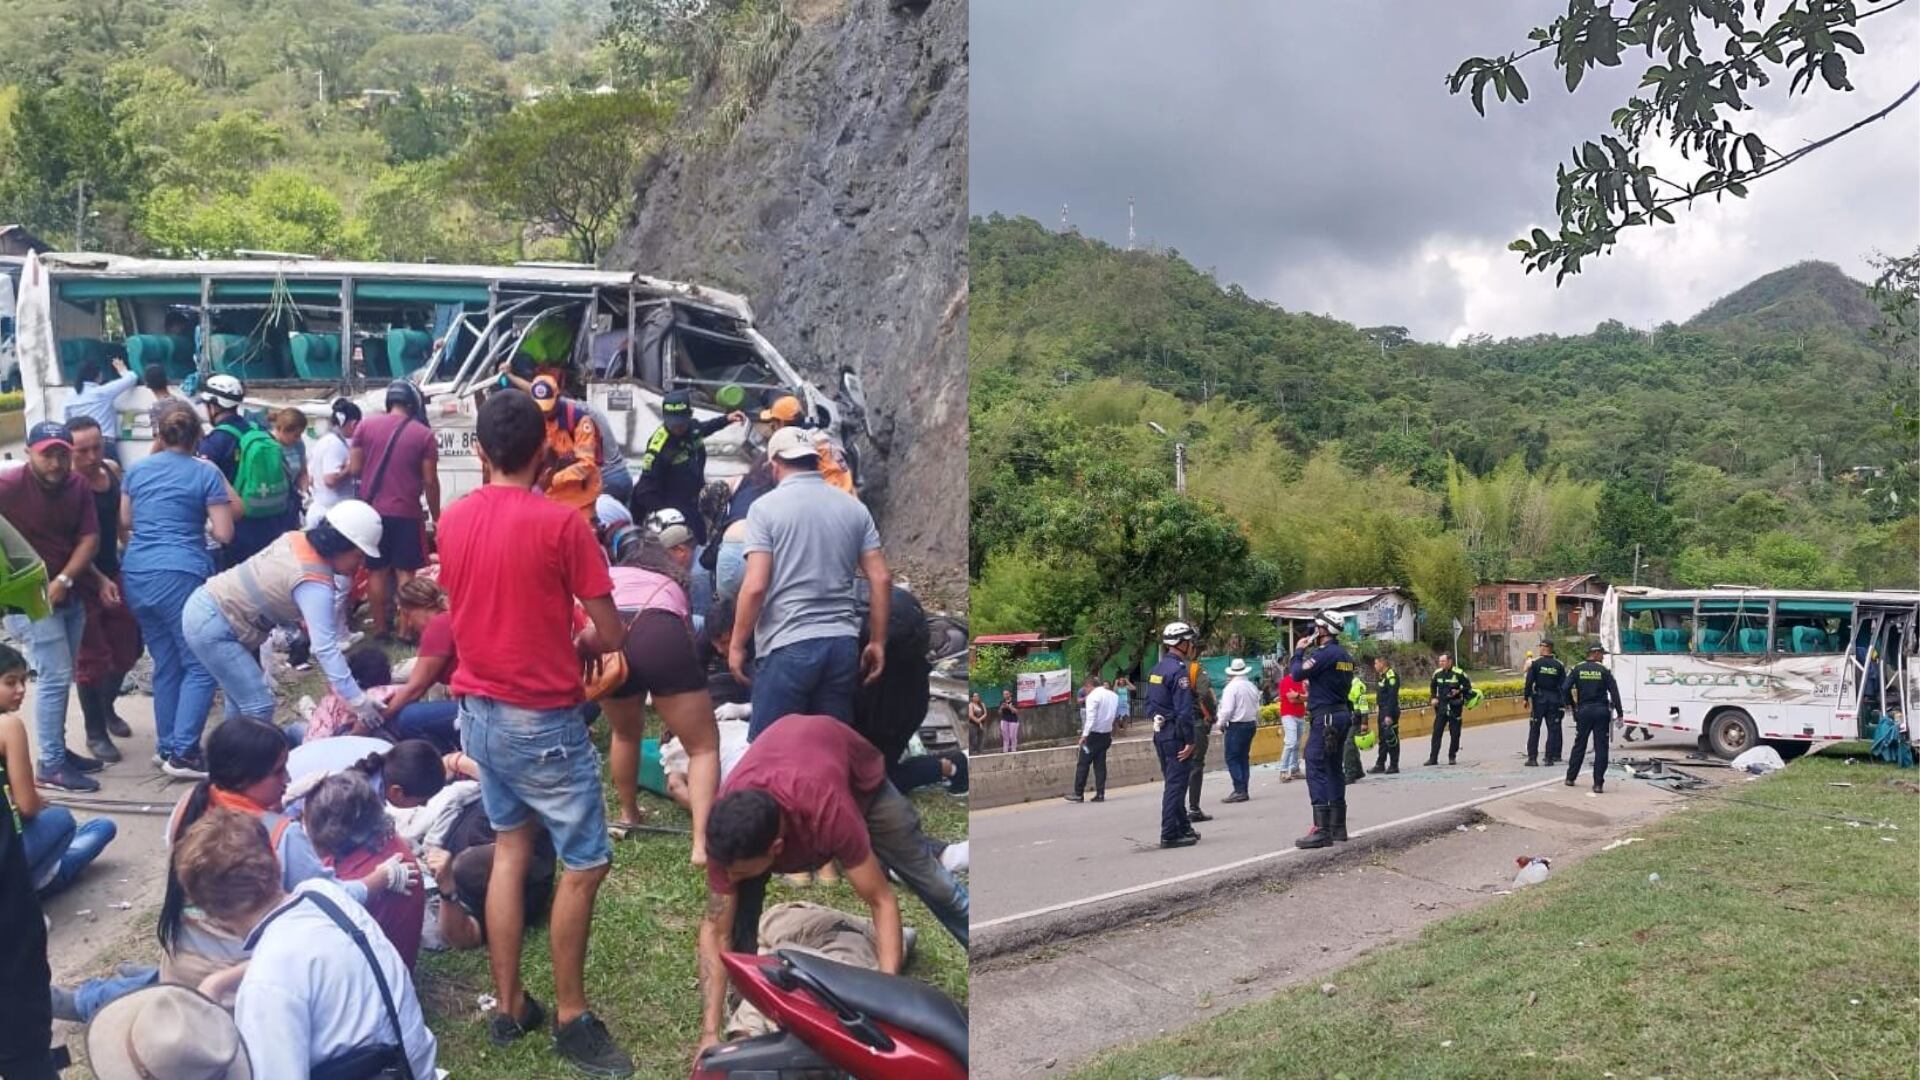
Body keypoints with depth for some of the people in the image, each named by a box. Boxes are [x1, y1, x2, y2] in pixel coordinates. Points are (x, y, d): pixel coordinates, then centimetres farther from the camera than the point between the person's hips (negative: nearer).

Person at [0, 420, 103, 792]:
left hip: (70, 594, 6)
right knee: (55, 677, -7)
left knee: (60, 677, 14)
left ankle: (57, 749, 26)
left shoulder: (77, 486, 0)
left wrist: (65, 580, -13)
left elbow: (89, 538, -1)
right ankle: (50, 765, 1)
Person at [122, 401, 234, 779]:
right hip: (180, 574, -6)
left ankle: (166, 746, 20)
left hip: (137, 574, 6)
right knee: (200, 665, -3)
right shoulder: (206, 473, -4)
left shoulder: (137, 469, 10)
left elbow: (126, 522, 22)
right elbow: (224, 534, -6)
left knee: (165, 664, 15)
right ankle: (183, 753, -11)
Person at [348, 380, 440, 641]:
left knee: (377, 571, 10)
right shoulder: (423, 434, -4)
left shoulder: (365, 426, 2)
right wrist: (435, 515, 5)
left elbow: (354, 469, 1)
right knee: (405, 572, 3)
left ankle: (380, 628, 14)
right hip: (406, 513, -3)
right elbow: (430, 481, -5)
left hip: (372, 511, 3)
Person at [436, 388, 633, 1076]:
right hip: (542, 718, -7)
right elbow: (611, 635, -14)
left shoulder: (454, 520, 2)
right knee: (585, 862, 5)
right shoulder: (562, 522, -17)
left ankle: (508, 1007, 25)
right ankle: (570, 1019, 13)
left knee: (511, 848, 18)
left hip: (478, 709, 7)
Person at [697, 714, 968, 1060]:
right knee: (737, 912, -15)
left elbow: (882, 901, -36)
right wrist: (710, 1033, -31)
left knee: (934, 884, 5)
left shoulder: (829, 812, -48)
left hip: (857, 773, -2)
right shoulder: (727, 831, -37)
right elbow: (716, 930, -27)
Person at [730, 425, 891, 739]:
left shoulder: (766, 506, -4)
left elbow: (755, 585, -11)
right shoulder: (855, 508, 9)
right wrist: (878, 643, 12)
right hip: (843, 643, 5)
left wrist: (737, 645, 0)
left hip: (788, 646, -5)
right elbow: (882, 579, 5)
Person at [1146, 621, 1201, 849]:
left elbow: (1149, 705, 16)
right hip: (1175, 735, -9)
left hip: (1160, 733, 9)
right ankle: (1169, 834, -2)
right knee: (1176, 784, -4)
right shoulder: (1179, 670, -16)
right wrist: (1189, 741, -17)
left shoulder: (1156, 670, 12)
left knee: (1173, 782, 17)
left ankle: (1183, 827, 27)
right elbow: (1184, 710, -20)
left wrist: (1158, 724, 19)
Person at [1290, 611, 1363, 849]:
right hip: (1342, 714, 10)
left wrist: (1298, 651, 1)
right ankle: (1338, 826, 20)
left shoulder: (1324, 653, -16)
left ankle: (1321, 830, -15)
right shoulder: (1345, 655, 14)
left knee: (1316, 771, -10)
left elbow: (1297, 673, -16)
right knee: (1334, 769, 15)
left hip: (1324, 718, -10)